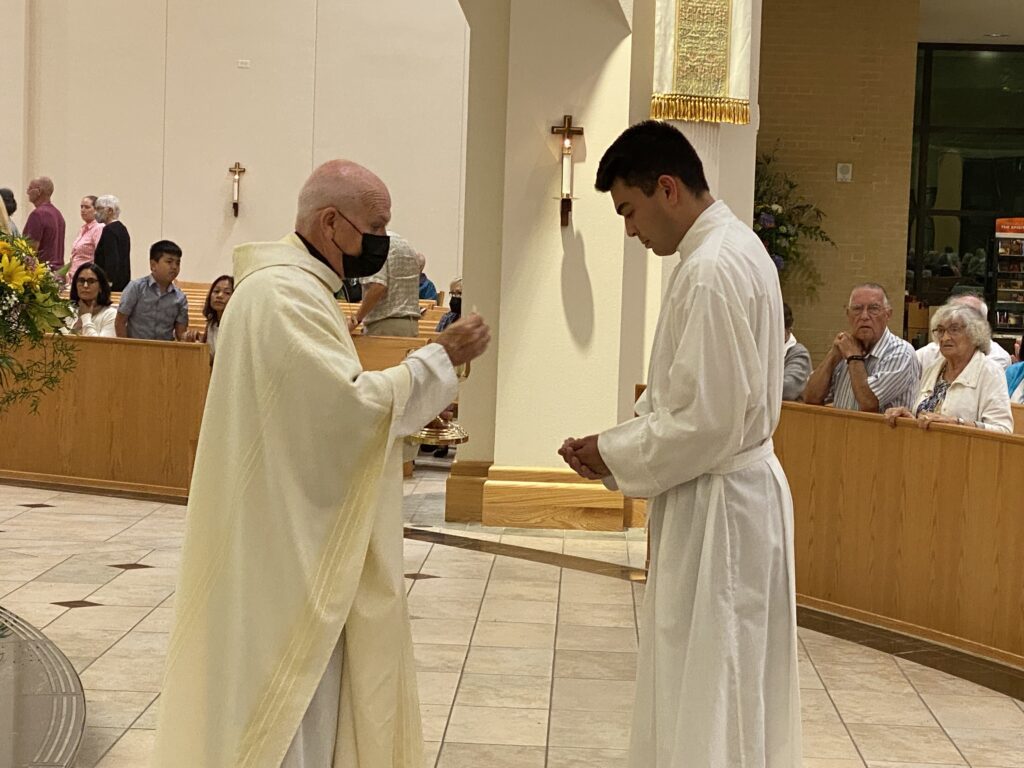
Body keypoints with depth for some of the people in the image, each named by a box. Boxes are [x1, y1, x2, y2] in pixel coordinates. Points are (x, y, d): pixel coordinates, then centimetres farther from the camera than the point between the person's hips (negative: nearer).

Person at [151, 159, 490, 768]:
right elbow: (350, 407, -25)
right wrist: (440, 358, -16)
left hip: (300, 533, 11)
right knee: (287, 714, 0)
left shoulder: (299, 288, 14)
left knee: (305, 694, 18)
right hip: (289, 541, -11)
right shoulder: (283, 293, -20)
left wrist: (414, 405, 7)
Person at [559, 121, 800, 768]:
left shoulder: (713, 269, -21)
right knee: (727, 688, 18)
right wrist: (620, 444, 8)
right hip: (734, 489, 10)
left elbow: (707, 420, -23)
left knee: (706, 698, 1)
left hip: (718, 504, -10)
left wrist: (614, 455, -10)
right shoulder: (735, 247, 10)